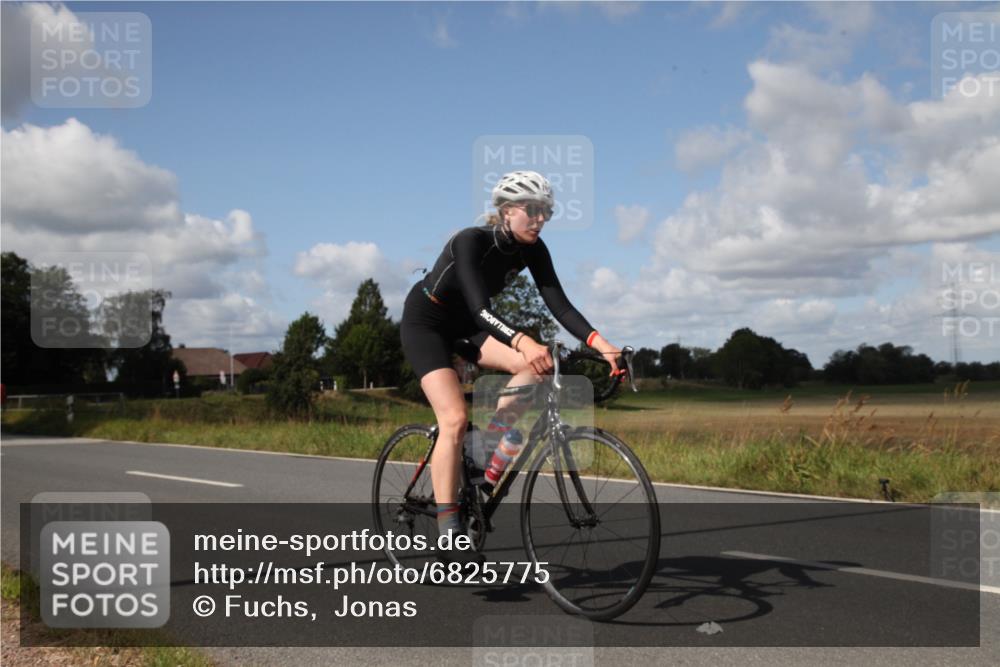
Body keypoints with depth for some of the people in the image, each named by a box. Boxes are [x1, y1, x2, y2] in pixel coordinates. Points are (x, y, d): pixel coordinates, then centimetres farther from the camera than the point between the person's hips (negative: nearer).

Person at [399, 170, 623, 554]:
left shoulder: (531, 249, -11)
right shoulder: (471, 241, -29)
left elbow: (558, 304, -17)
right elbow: (479, 306, -42)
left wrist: (597, 341, -33)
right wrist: (522, 341, -58)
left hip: (465, 324, 6)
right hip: (425, 321, -6)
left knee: (538, 364, -20)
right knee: (455, 419, -22)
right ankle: (448, 529, -17)